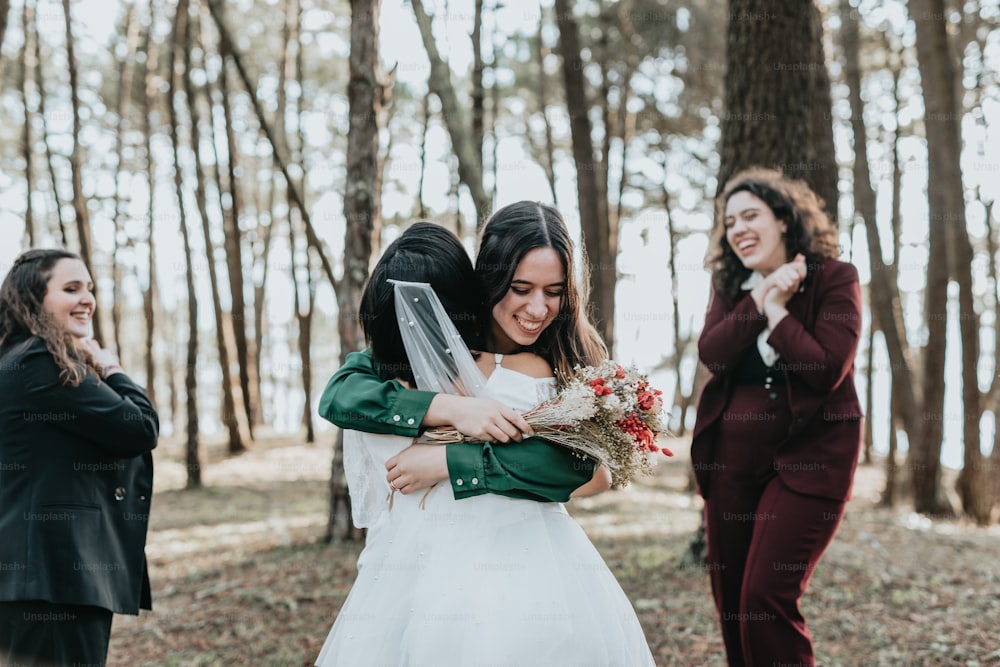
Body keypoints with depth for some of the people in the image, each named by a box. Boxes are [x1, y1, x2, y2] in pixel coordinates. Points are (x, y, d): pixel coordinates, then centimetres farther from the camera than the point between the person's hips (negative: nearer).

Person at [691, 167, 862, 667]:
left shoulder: (833, 279, -4)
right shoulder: (729, 286, 10)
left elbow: (827, 369, -16)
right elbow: (712, 354, -7)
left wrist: (776, 309, -9)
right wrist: (759, 299, -14)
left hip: (806, 455, -5)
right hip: (731, 457, 5)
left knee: (766, 600, -14)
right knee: (730, 601, 8)